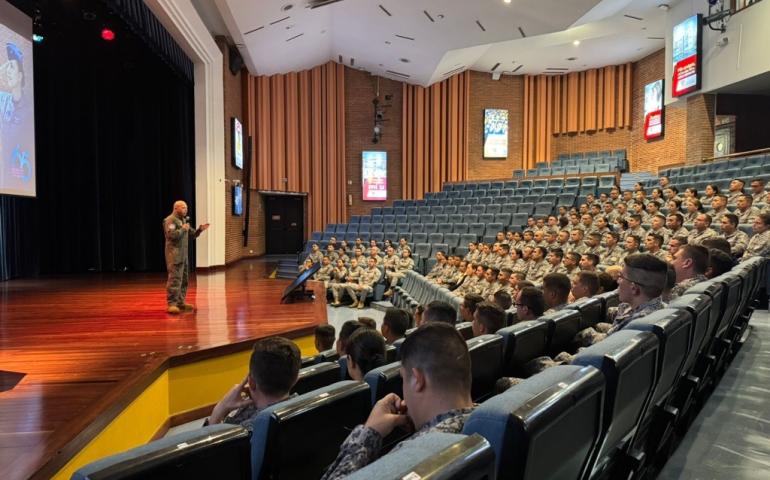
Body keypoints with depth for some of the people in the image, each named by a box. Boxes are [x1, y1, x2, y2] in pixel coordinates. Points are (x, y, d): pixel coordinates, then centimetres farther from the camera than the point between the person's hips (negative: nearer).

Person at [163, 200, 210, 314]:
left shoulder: (183, 220, 20)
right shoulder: (170, 220, -9)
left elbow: (191, 236, 22)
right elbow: (171, 234, -24)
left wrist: (200, 229, 6)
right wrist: (183, 229, -14)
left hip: (183, 255, 9)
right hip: (174, 255, -9)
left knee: (184, 279, 12)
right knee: (174, 279, -12)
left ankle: (180, 302, 19)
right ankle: (171, 304, -10)